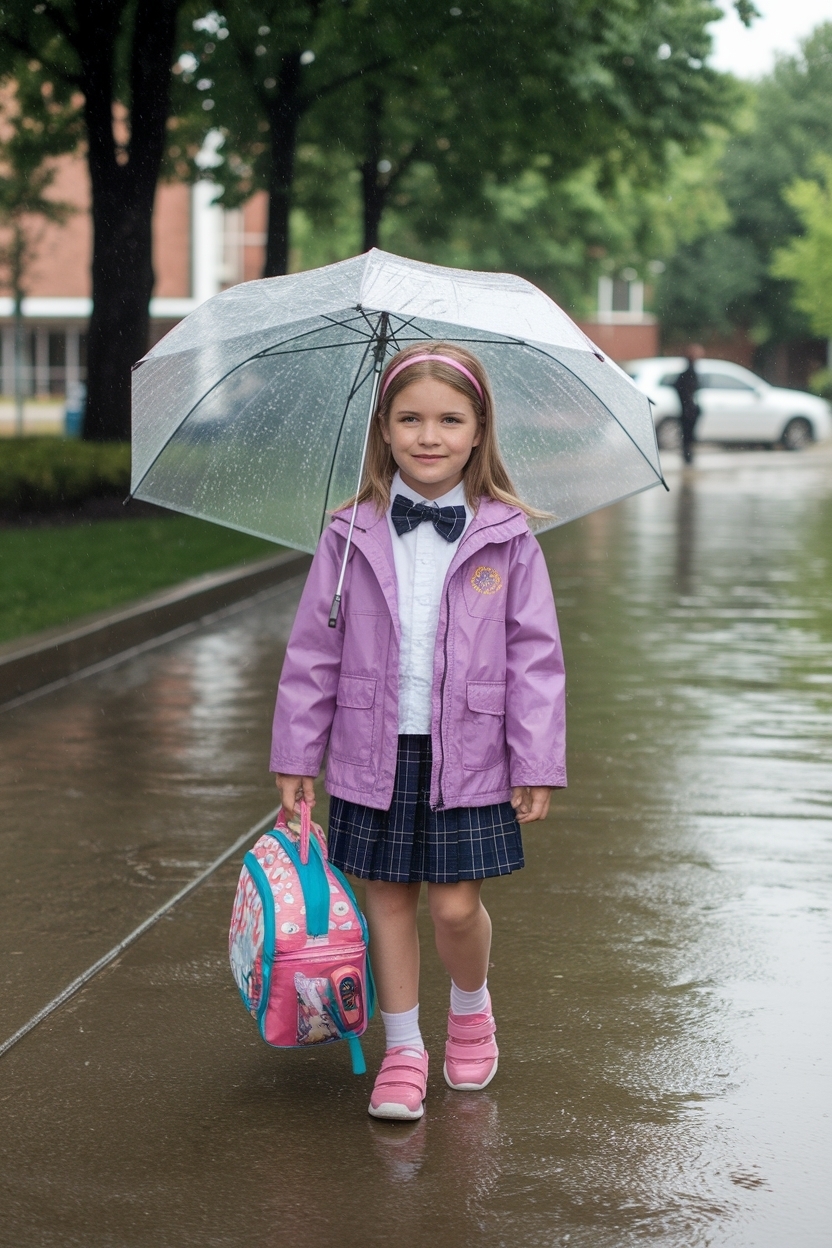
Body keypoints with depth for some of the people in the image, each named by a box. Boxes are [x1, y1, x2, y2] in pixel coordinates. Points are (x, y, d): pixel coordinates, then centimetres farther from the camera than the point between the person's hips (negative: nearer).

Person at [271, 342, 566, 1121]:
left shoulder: (507, 539, -4)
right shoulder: (353, 537, -2)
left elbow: (534, 656, -1)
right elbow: (313, 652, 3)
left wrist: (537, 763, -3)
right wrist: (296, 757, 4)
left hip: (467, 756, -1)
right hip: (374, 752, 1)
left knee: (456, 905, 0)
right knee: (387, 898, 8)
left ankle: (471, 1009, 31)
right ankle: (403, 1049, 24)